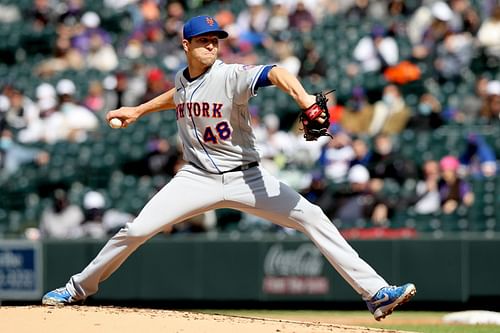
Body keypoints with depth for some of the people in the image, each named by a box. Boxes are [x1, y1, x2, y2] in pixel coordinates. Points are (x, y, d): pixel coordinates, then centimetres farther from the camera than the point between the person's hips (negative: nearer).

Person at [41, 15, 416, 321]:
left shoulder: (231, 76, -16)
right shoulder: (181, 80, 2)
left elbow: (275, 73, -37)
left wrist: (306, 102, -55)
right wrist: (138, 111, 30)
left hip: (245, 178, -3)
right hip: (198, 179, 3)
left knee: (312, 218, -18)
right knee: (136, 230, -6)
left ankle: (375, 292, -17)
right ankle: (78, 288, 15)